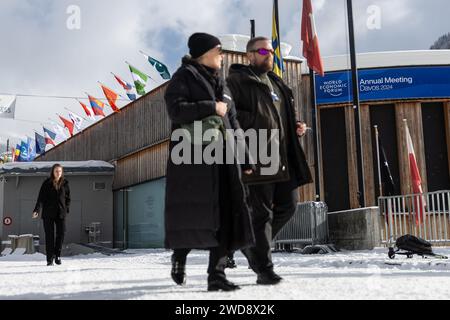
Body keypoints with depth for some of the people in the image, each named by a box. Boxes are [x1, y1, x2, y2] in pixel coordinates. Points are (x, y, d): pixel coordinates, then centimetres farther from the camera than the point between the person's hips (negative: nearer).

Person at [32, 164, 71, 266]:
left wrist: (66, 210, 3)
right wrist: (37, 210, -17)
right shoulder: (47, 183, -2)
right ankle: (50, 259, 6)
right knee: (49, 235, 0)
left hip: (61, 213, 2)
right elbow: (41, 198, -6)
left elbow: (68, 198, 13)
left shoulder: (65, 183, 5)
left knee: (61, 233, -3)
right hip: (48, 213, -2)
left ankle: (57, 255, 15)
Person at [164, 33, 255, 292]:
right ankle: (180, 255, 20)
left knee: (226, 212, -3)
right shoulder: (185, 76, 2)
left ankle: (217, 273, 0)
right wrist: (211, 108, -10)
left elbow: (233, 122, 20)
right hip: (192, 155, -6)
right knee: (194, 210, -7)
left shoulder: (220, 82, 23)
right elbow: (176, 109, -15)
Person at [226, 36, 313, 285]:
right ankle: (264, 270, 5)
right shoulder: (237, 80, -2)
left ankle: (254, 244, 32)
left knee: (288, 205, 11)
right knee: (262, 213, -4)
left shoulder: (277, 83, 24)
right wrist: (254, 124, -22)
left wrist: (296, 126, 13)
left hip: (283, 157, 8)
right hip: (257, 158, -8)